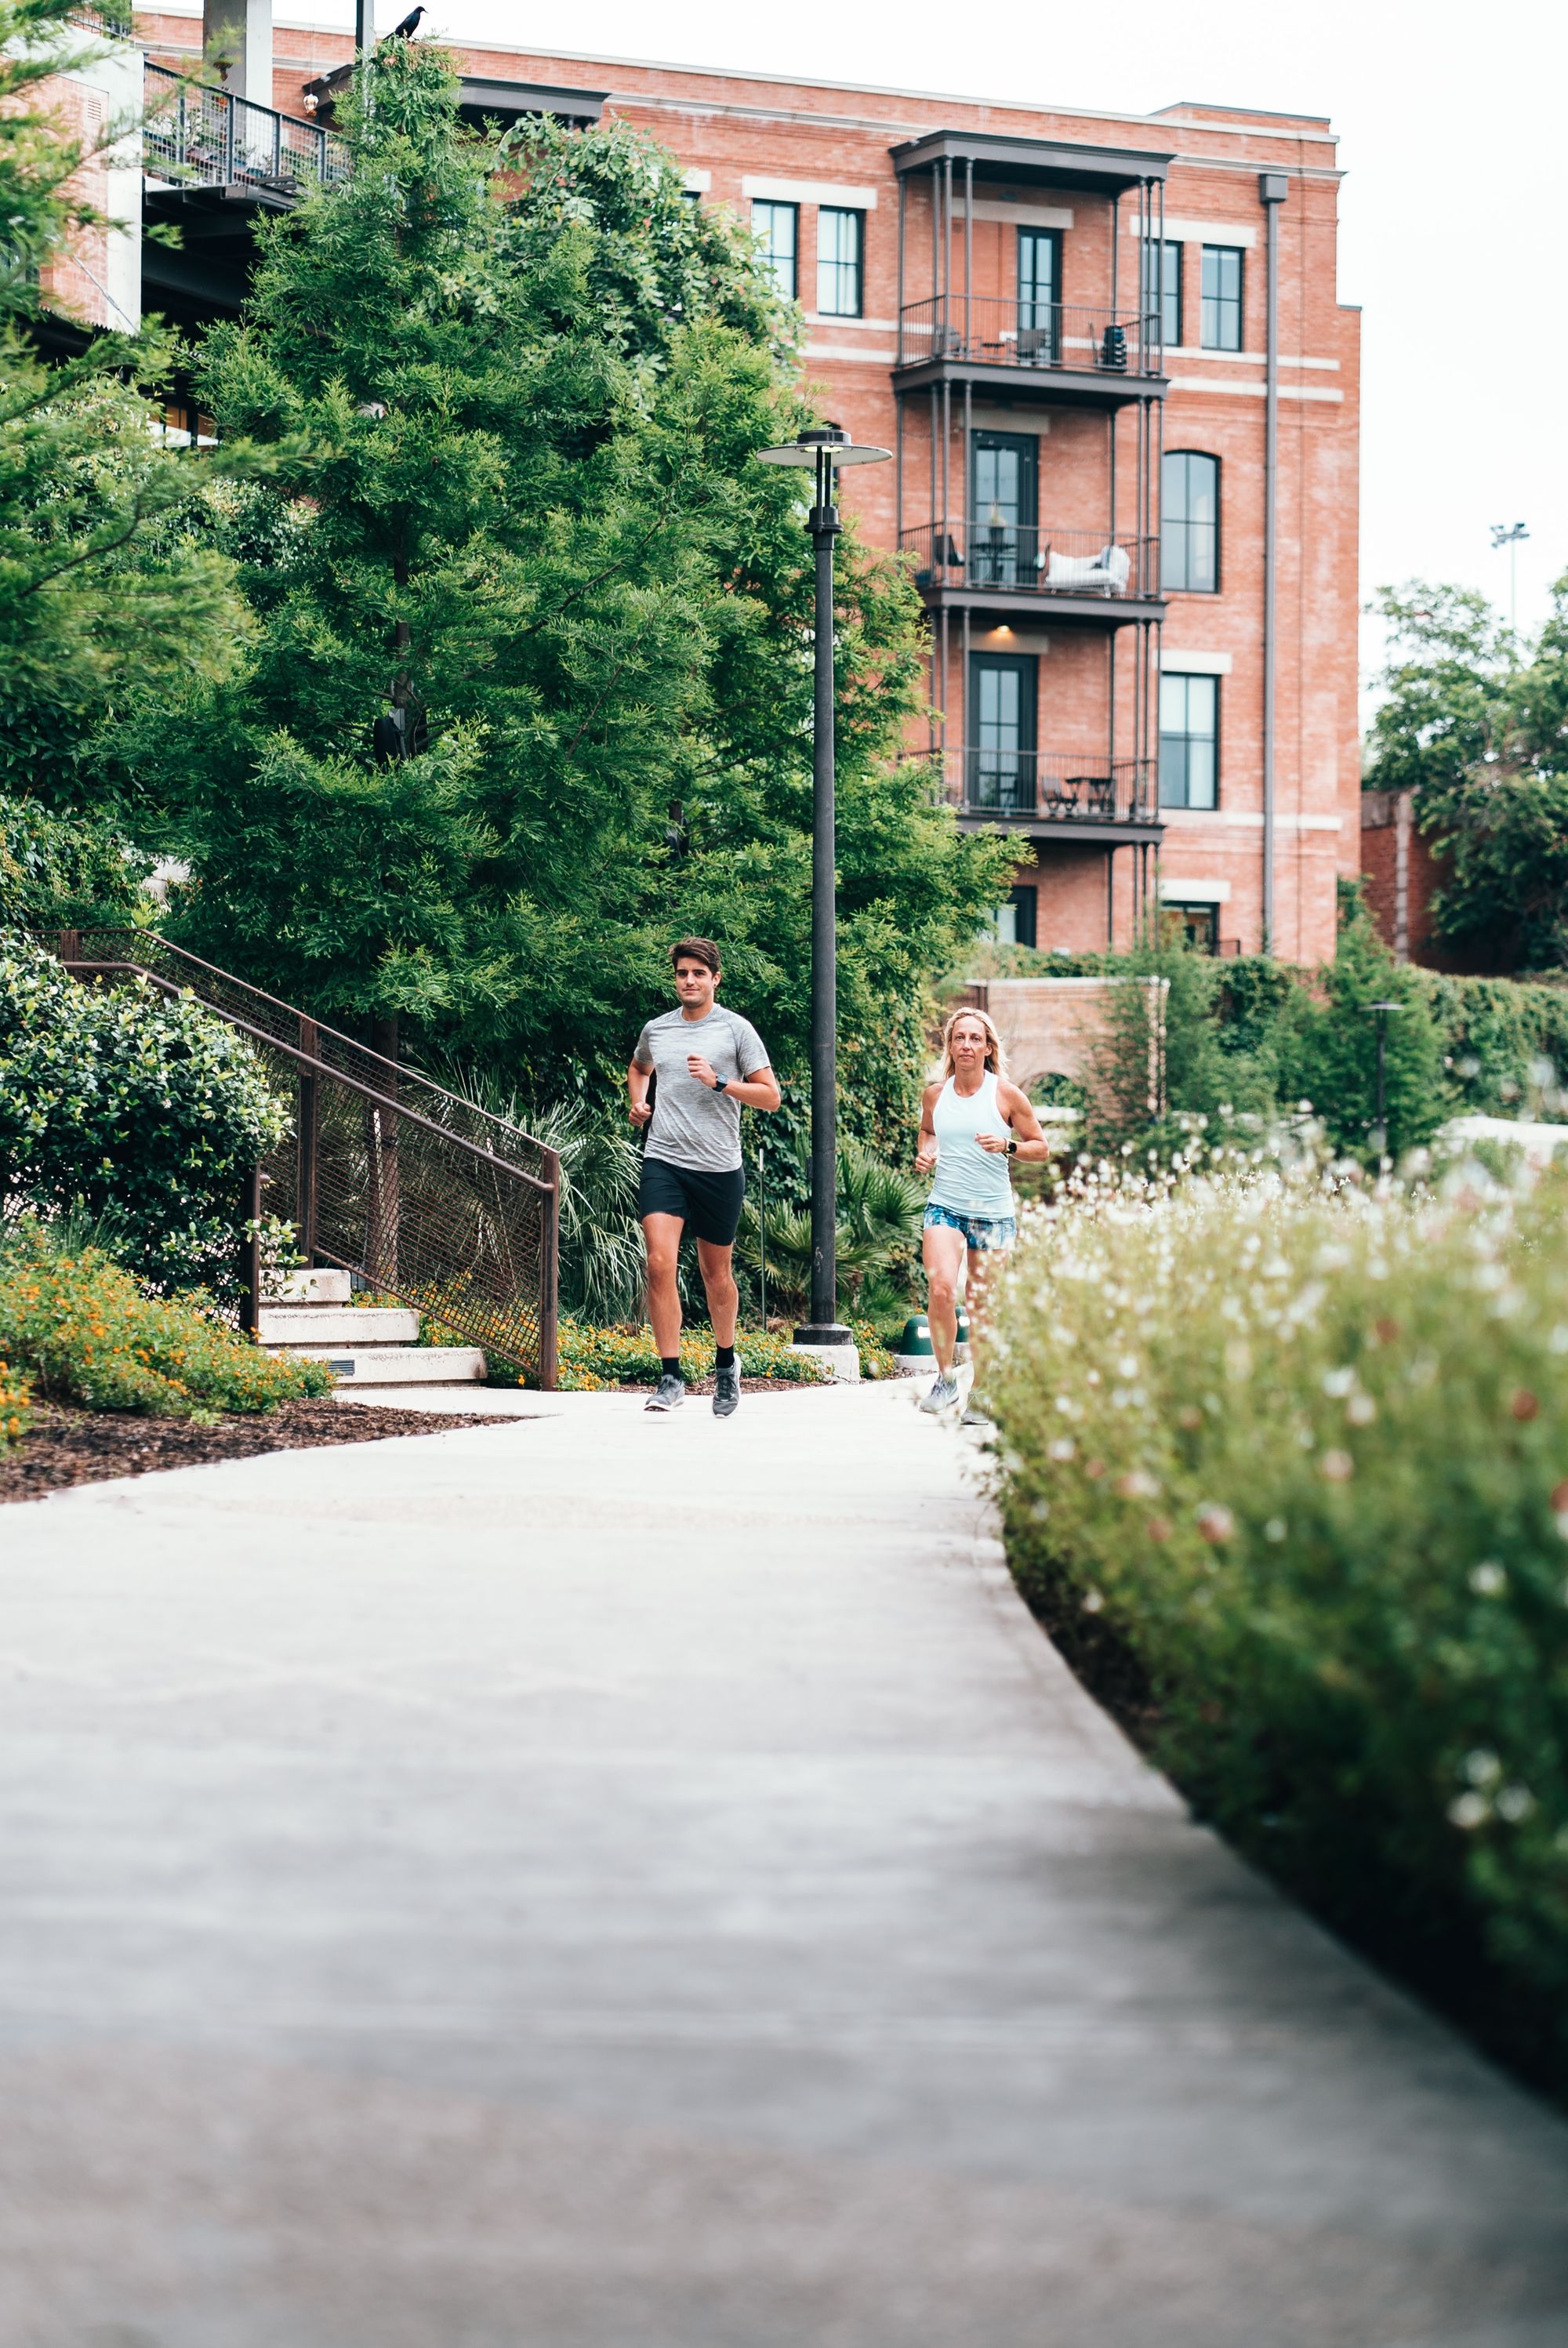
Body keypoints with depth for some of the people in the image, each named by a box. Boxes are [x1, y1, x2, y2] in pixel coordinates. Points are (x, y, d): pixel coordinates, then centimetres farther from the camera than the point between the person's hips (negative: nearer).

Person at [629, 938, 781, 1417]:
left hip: (719, 1167, -2)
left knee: (716, 1273, 10)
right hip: (663, 1161, 2)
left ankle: (726, 1364, 34)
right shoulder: (656, 1029, 10)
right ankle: (671, 1379, -13)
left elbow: (770, 1095, -3)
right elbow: (638, 1068, 33)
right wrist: (638, 1102, 13)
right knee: (660, 1264, -16)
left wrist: (719, 1082, -15)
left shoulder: (736, 1030, 0)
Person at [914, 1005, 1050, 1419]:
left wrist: (1008, 1145, -15)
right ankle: (946, 1380, -7)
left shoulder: (1006, 1095, -2)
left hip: (994, 1213, -1)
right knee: (941, 1288, -23)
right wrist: (924, 1153, 5)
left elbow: (1041, 1147, 4)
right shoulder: (935, 1094, 5)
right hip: (945, 1207, 1)